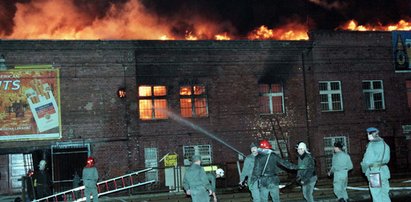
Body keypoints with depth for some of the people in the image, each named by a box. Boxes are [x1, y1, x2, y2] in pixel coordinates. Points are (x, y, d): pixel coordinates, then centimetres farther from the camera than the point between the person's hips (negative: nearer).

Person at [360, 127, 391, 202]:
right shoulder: (384, 143, 9)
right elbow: (386, 159, 16)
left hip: (375, 174, -7)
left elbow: (367, 161, -15)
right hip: (384, 170, 7)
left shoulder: (371, 145, -14)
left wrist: (364, 170, 3)